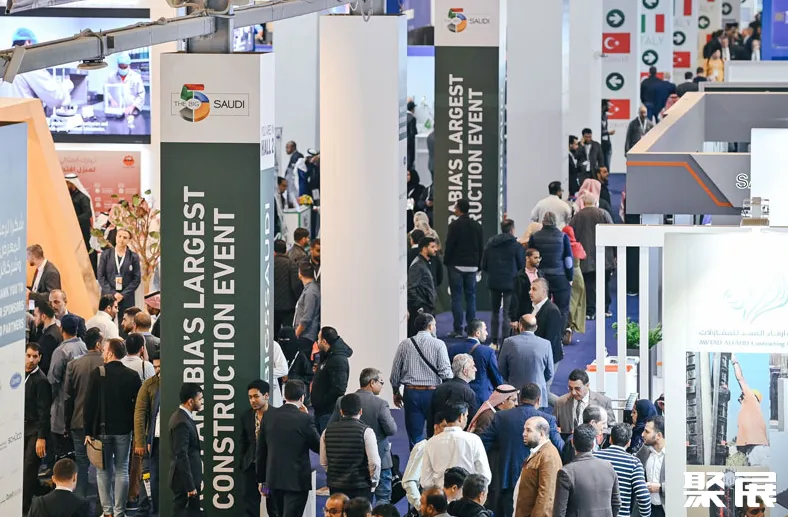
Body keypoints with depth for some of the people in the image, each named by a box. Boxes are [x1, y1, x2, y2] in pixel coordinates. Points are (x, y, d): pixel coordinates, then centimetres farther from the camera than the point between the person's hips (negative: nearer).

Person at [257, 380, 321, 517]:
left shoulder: (269, 416, 1)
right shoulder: (305, 419, -13)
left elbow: (261, 450, 6)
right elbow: (318, 447, -2)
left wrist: (261, 479, 15)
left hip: (273, 479, 5)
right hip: (297, 480, -5)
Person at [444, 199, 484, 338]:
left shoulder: (455, 225, -9)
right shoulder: (477, 227, 7)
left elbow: (449, 245, -10)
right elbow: (481, 248, 10)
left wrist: (446, 261, 3)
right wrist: (478, 265, 15)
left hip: (456, 265, -4)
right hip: (472, 267, 4)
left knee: (456, 297, -1)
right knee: (471, 297, 8)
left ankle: (458, 329, -4)